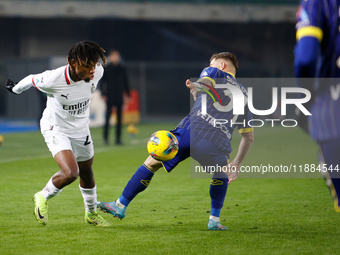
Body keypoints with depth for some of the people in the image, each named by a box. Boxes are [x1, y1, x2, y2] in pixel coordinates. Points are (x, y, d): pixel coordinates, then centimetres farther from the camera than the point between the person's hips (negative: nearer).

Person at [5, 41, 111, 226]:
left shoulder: (97, 72, -20)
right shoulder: (53, 80, -34)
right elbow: (31, 80, -11)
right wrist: (15, 89, 11)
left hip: (80, 130, 5)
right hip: (56, 129, -5)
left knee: (86, 173, 19)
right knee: (70, 173, -23)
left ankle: (92, 214, 44)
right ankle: (43, 198, 7)